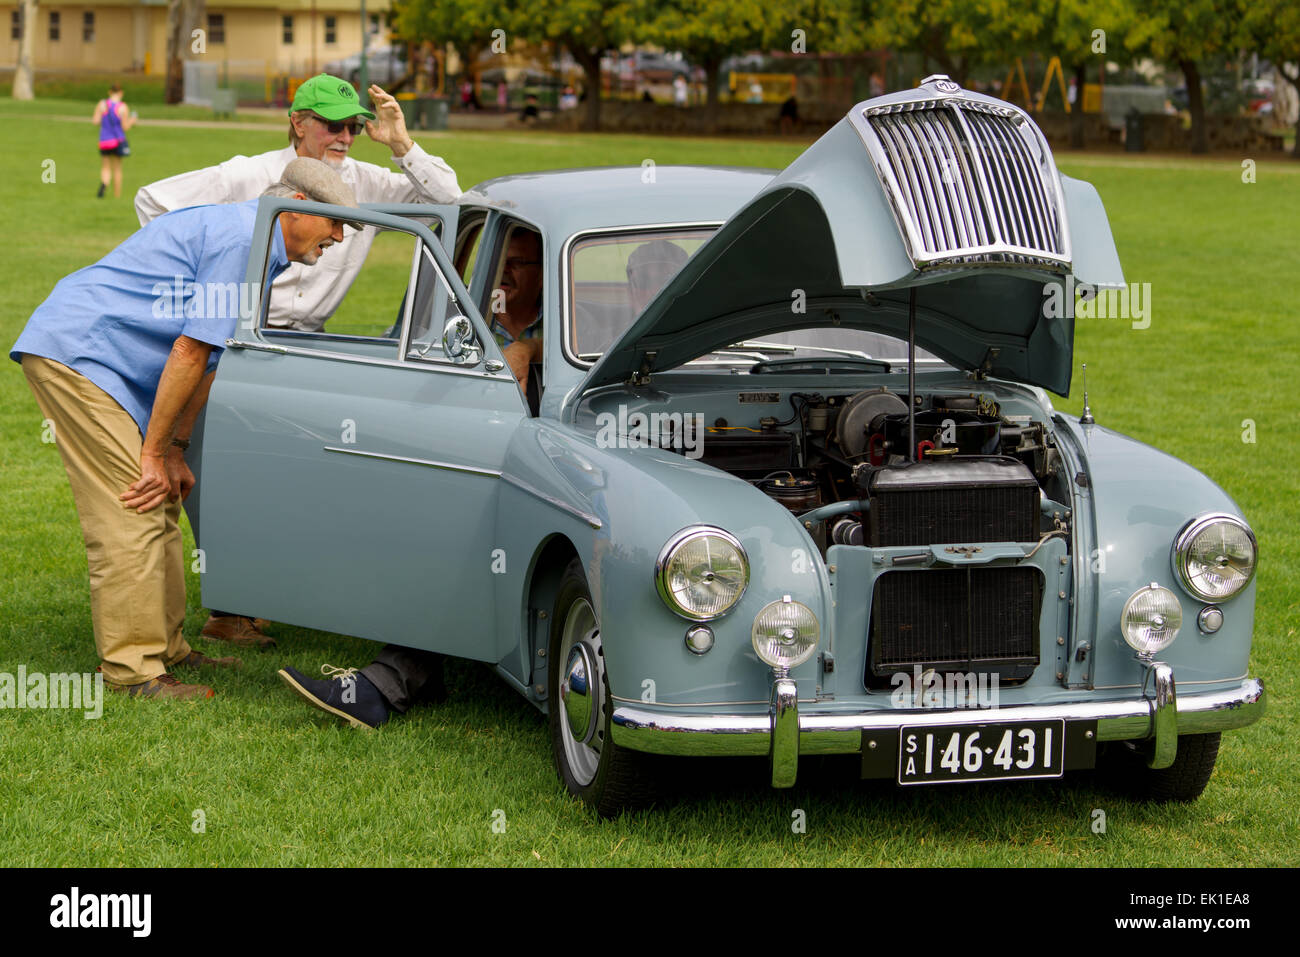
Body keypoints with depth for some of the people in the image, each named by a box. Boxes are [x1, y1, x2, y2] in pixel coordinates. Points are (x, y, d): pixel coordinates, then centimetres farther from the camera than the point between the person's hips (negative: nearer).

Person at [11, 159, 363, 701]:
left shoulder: (255, 246, 16)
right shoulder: (241, 240, -17)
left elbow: (207, 359, 18)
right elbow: (190, 351, -19)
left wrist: (175, 451, 13)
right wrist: (155, 453, -14)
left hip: (103, 361, 11)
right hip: (72, 351, -11)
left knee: (158, 511, 12)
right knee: (131, 515, -12)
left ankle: (165, 650, 18)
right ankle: (132, 671, -9)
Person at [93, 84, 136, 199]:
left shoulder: (102, 104, -3)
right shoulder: (123, 107, -8)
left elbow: (95, 121, -7)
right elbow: (125, 127, -9)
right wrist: (132, 121, 11)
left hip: (104, 141, 1)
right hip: (118, 141, -1)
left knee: (105, 167, 10)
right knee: (117, 169, 13)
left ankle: (104, 183, -22)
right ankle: (117, 195, 18)